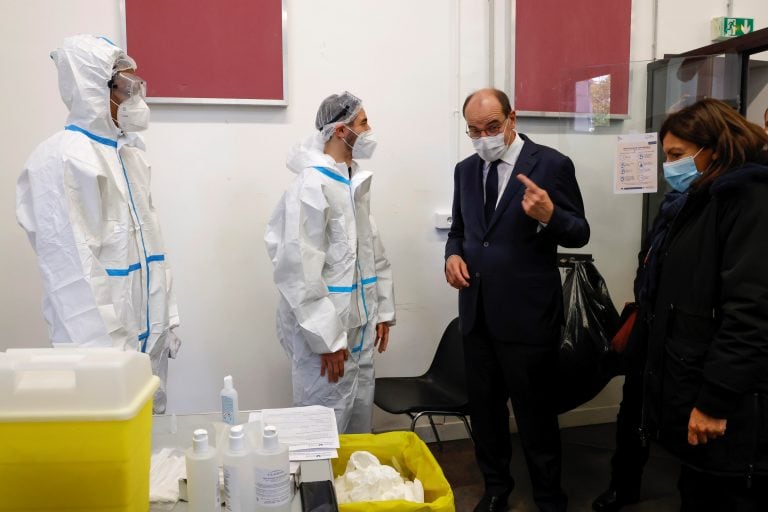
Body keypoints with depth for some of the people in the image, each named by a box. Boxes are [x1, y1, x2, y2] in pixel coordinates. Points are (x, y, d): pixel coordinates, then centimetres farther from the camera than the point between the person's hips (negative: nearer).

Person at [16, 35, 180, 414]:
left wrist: (167, 317, 11)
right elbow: (72, 266, -18)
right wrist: (101, 347, -18)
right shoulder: (60, 159, -15)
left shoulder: (130, 149, 9)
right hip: (105, 337, -7)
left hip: (149, 332, 7)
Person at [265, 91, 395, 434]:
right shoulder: (312, 185, -15)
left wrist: (383, 310, 12)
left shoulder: (356, 182, 10)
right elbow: (301, 270, -19)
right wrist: (328, 338, -18)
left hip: (361, 327, 8)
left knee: (360, 422, 18)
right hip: (326, 331, -8)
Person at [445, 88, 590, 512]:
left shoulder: (552, 164, -8)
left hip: (527, 313, -5)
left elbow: (580, 234, -7)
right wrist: (454, 253, -4)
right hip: (476, 311, 6)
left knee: (535, 412, 8)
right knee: (484, 407, 18)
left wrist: (549, 216, -28)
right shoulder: (466, 170, 9)